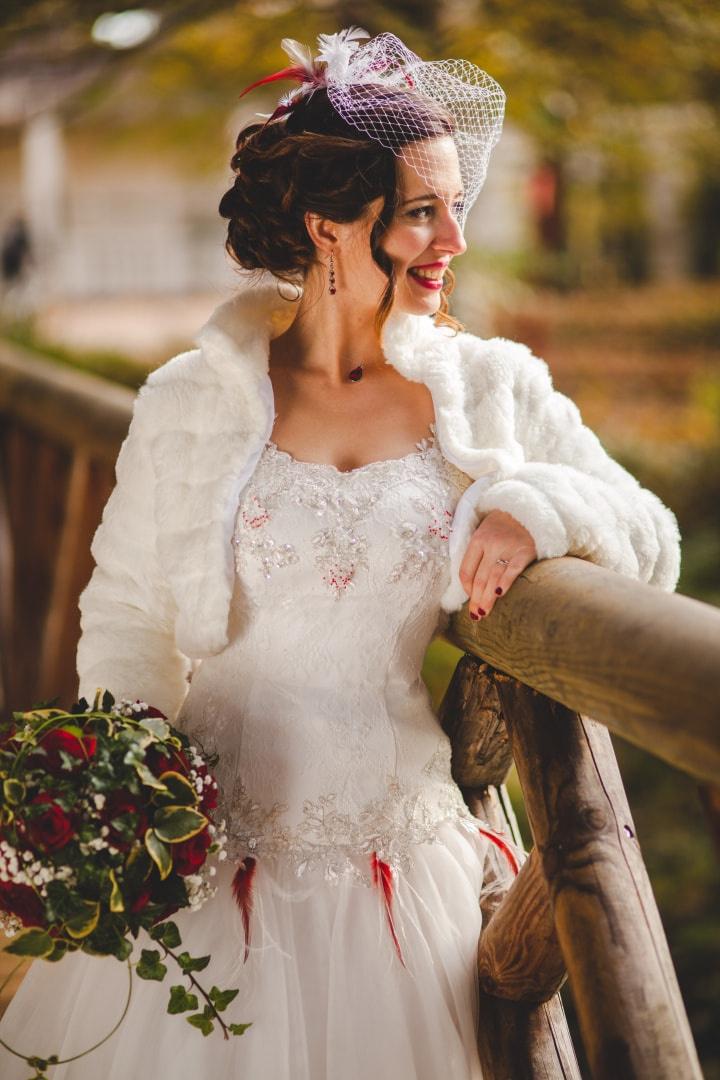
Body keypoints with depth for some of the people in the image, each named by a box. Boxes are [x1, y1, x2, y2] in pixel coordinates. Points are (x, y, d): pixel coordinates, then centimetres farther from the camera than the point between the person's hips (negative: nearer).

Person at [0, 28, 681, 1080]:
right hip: (216, 870, -1)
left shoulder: (494, 388, 1)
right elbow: (127, 616, 5)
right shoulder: (192, 401, -2)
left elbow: (655, 546, 4)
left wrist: (541, 502, -16)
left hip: (409, 872, 1)